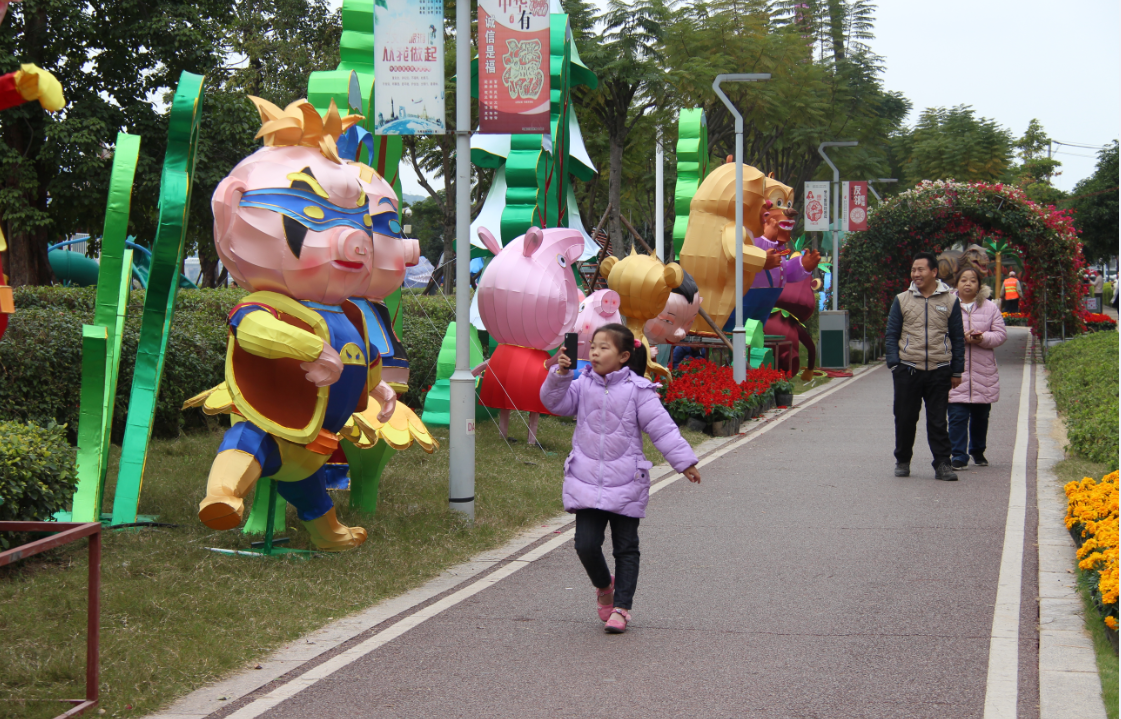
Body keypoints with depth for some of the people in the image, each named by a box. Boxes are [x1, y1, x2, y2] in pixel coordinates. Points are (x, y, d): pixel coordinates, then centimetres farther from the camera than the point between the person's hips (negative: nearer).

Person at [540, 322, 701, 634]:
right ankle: (603, 586, 24)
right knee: (586, 544, -5)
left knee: (626, 548, 5)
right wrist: (559, 375, -20)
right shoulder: (582, 384, 3)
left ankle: (621, 607, 15)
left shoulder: (637, 389, -6)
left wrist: (684, 461, -9)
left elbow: (661, 427, -6)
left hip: (625, 484, -2)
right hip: (586, 482, 2)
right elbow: (554, 402, -5)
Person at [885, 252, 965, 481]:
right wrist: (894, 364, -2)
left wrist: (956, 371, 6)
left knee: (938, 421, 0)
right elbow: (892, 335, 9)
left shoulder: (949, 301, 6)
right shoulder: (902, 300, 8)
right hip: (908, 369, 1)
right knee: (905, 419, 6)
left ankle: (942, 464, 4)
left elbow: (958, 338, 10)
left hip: (939, 371, -1)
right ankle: (902, 461, 20)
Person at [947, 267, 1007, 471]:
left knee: (980, 416, 12)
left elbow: (1001, 334, 4)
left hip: (983, 371, 3)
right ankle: (958, 456, -5)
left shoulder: (990, 308, 9)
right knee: (957, 415, -8)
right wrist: (961, 339, -18)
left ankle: (977, 450, 31)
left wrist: (982, 338, -15)